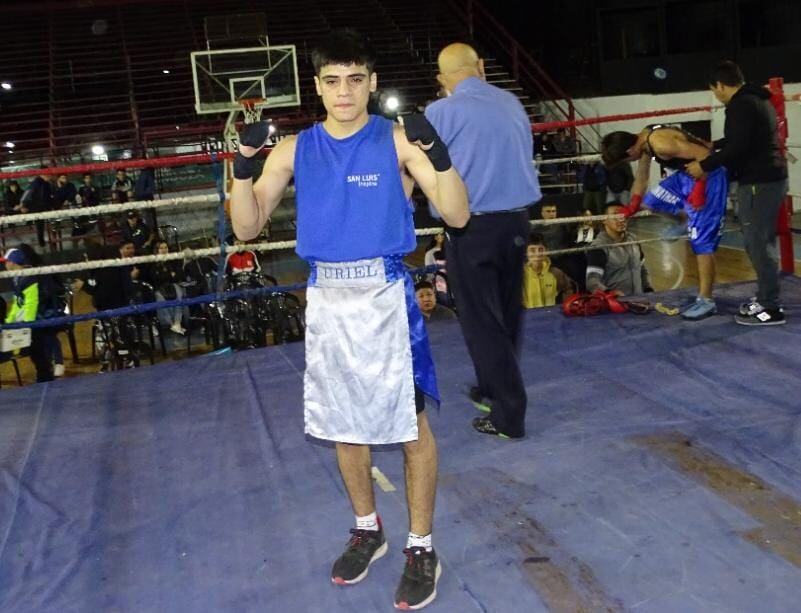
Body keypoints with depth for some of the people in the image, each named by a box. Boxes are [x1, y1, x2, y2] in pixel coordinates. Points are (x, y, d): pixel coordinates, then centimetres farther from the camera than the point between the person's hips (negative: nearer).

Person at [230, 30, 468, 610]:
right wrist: (245, 164, -11)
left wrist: (436, 152, -26)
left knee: (411, 423, 3)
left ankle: (422, 548, 20)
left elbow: (457, 215, -11)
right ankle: (367, 529, 36)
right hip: (327, 299, 4)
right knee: (344, 424, 15)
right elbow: (247, 227, 4)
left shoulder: (399, 141, -5)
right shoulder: (294, 150, 5)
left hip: (385, 295, -4)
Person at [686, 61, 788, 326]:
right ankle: (765, 297, 24)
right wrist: (713, 146, 38)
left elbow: (737, 148, -23)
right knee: (762, 242, 16)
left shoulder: (740, 105, -15)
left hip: (758, 182, -10)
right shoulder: (758, 100, 17)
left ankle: (770, 308, -1)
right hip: (771, 177, 10)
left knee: (758, 244, -6)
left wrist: (704, 166, -14)